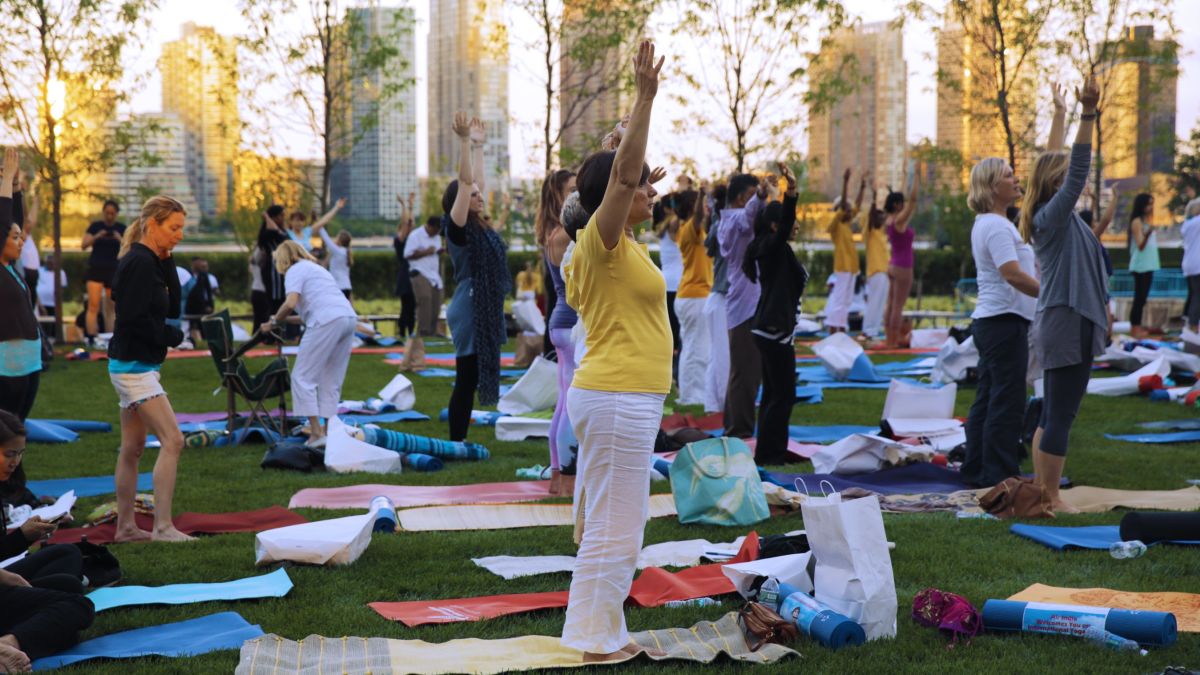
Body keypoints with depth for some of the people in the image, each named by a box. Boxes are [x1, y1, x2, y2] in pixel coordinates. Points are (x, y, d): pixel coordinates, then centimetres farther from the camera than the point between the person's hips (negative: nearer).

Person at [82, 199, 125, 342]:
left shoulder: (121, 229, 6)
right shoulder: (95, 226, 4)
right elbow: (84, 245, -3)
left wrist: (120, 239, -20)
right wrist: (97, 237, -20)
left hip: (114, 271, 1)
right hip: (96, 269, -1)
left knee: (111, 308, 2)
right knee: (93, 305, -11)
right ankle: (91, 338, -13)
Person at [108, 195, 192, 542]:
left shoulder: (152, 262, 12)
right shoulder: (139, 263, -17)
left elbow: (172, 309, 12)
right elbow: (135, 319, -22)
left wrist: (167, 264, 0)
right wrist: (173, 336, -11)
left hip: (136, 366, 10)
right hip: (134, 366, -10)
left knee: (133, 448, 14)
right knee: (172, 441, -14)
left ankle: (125, 526, 22)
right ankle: (163, 526, -13)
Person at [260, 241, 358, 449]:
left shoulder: (295, 270, 6)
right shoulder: (317, 268, 32)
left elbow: (291, 303, -10)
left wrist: (273, 323, 3)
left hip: (327, 320, -8)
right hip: (349, 317, 8)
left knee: (303, 376, -3)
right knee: (332, 380, 14)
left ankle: (316, 432, -9)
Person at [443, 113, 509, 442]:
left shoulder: (479, 228, 13)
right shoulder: (458, 227, -9)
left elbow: (476, 182, 22)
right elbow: (464, 183, -18)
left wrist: (479, 146, 26)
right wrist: (466, 141, -20)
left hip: (484, 312, 9)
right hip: (469, 310, -9)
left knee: (473, 379, 10)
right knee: (466, 380, -6)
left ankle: (460, 442, 14)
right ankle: (455, 443, -1)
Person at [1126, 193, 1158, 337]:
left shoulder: (1147, 221, 16)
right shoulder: (1137, 222, -11)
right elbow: (1140, 245, -21)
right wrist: (1148, 233, -35)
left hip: (1148, 265, 9)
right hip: (1141, 265, -9)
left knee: (1143, 297, 9)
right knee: (1139, 297, -9)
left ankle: (1138, 326, 11)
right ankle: (1134, 328, -9)